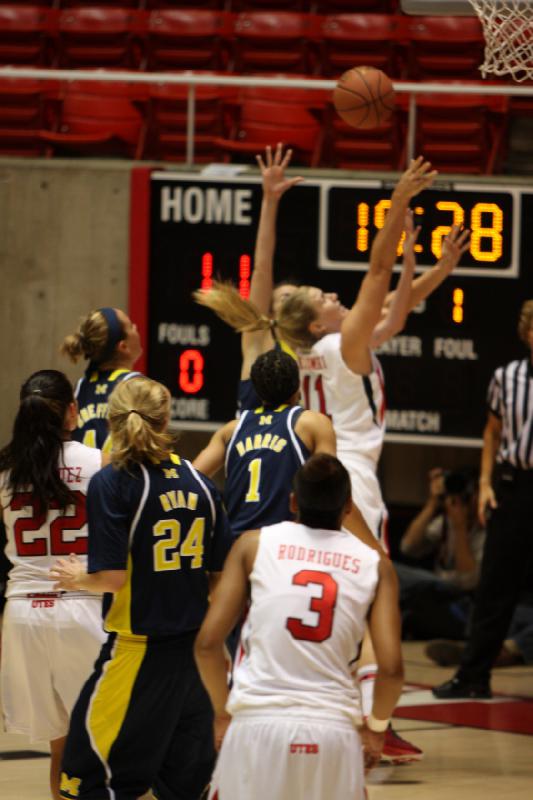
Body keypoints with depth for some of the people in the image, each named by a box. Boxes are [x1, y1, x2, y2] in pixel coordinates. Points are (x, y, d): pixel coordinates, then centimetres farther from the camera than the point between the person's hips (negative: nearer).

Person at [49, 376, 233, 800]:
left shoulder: (111, 483, -11)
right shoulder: (199, 483, 5)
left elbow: (112, 576, -16)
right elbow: (223, 573, 7)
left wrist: (77, 577, 4)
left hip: (139, 646, -6)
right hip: (195, 646, 6)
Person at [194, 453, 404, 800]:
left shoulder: (255, 544, 7)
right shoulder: (375, 565, 8)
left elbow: (207, 644, 2)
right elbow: (391, 667, 0)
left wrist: (223, 711, 17)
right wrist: (376, 727, 18)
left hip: (257, 724, -1)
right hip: (334, 728, 1)